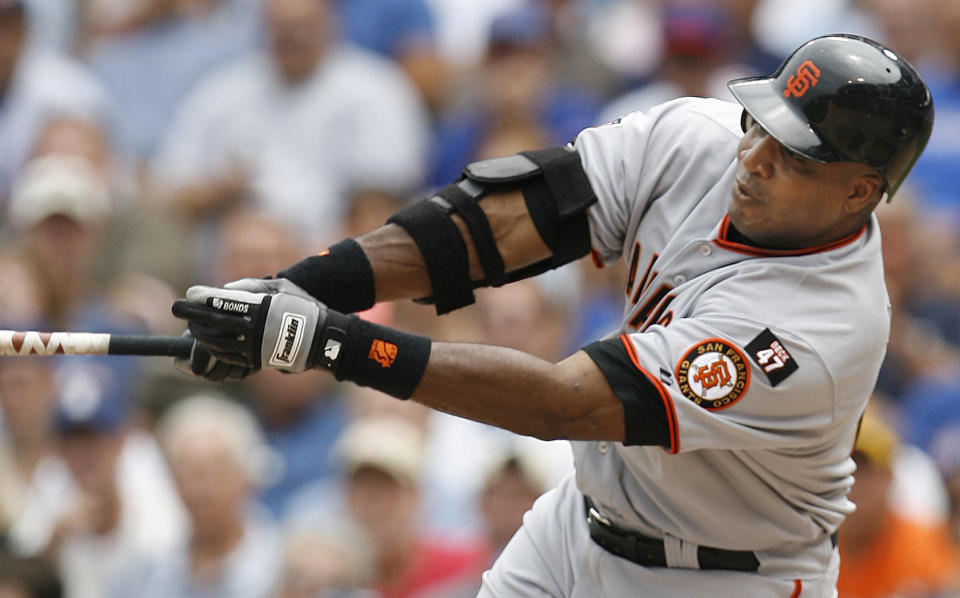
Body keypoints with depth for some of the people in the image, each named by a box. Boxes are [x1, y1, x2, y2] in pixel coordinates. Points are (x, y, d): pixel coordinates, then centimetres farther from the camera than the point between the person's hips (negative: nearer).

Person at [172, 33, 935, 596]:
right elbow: (508, 218, -18)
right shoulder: (696, 141, -14)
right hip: (584, 518, 6)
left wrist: (336, 343, -40)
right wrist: (305, 287, -31)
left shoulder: (822, 329, -33)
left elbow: (561, 404, -36)